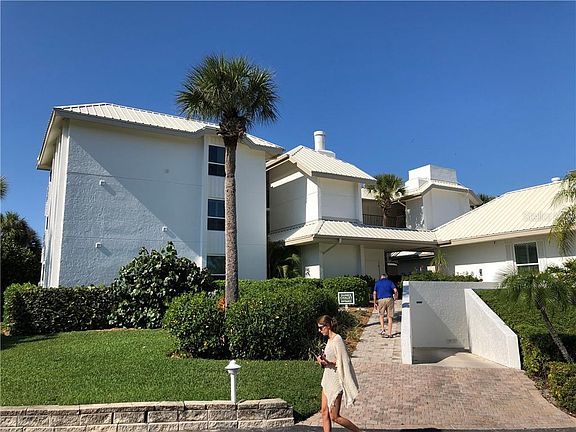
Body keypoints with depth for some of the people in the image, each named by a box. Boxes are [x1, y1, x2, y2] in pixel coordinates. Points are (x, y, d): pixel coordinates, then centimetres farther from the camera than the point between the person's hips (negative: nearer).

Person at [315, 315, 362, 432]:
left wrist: (327, 362, -27)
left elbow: (342, 362, -20)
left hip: (336, 381, -9)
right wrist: (323, 360, 2)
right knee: (324, 413, 9)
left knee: (335, 416, 0)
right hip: (328, 379, 9)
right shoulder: (330, 339, 10)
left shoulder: (337, 340, -18)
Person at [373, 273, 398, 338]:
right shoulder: (390, 282, 10)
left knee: (381, 315, 19)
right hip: (389, 299, 0)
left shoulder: (377, 283, 12)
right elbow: (395, 291, -4)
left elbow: (375, 293, 2)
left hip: (381, 300, 0)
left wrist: (375, 302, 6)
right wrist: (395, 298, 12)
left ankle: (382, 329, 4)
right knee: (390, 317, 6)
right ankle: (389, 333, 6)